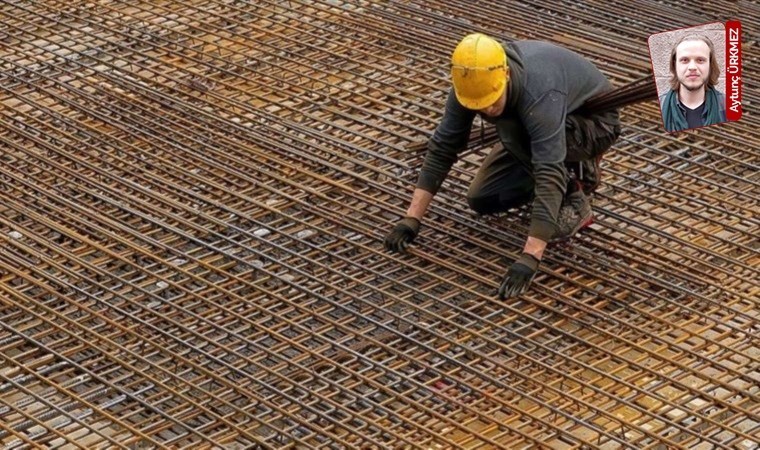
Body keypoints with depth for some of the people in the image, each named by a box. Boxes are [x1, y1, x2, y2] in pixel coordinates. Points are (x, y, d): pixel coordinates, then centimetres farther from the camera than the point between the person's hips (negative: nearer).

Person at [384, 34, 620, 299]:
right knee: (482, 200, -2)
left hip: (594, 122, -7)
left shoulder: (540, 96, -43)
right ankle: (574, 169, 15)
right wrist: (411, 219, -23)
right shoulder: (471, 82, -23)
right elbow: (442, 147, -17)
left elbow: (549, 177, -48)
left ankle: (573, 202, -15)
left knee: (512, 128, -34)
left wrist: (529, 259, -54)